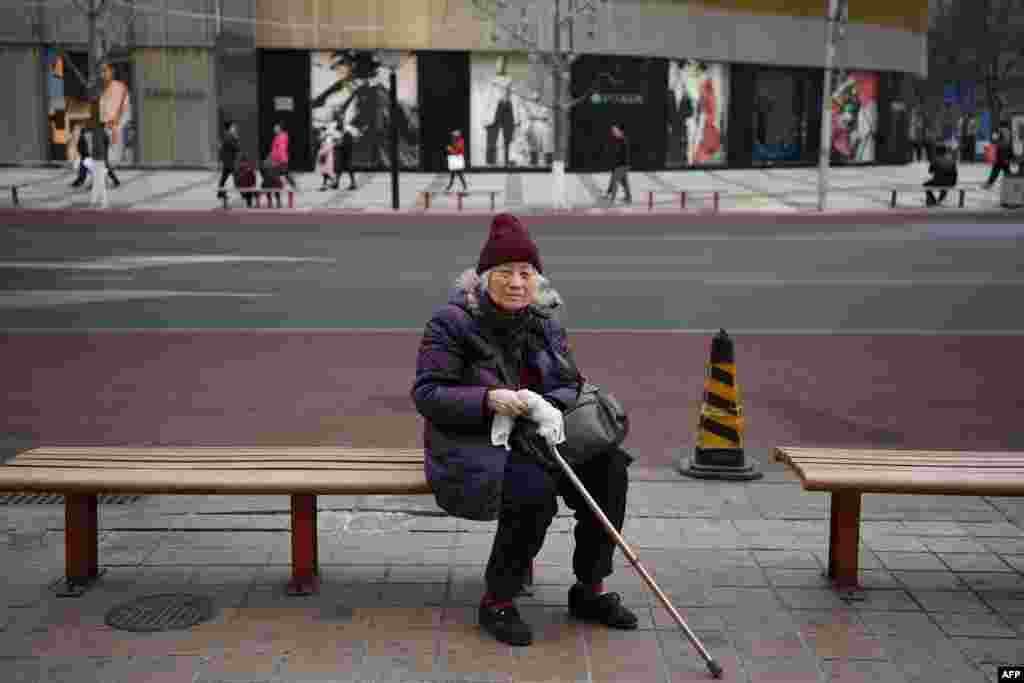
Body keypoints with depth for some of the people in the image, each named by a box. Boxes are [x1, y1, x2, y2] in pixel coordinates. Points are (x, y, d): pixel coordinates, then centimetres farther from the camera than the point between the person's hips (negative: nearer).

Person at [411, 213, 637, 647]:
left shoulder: (544, 321, 5)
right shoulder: (452, 322, -12)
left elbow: (569, 382, 7)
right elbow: (426, 394, -15)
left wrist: (552, 408, -17)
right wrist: (489, 400, -29)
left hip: (531, 439, 6)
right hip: (472, 444, -6)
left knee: (609, 469, -14)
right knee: (535, 491, -33)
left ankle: (590, 590, 2)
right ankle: (497, 603, -12)